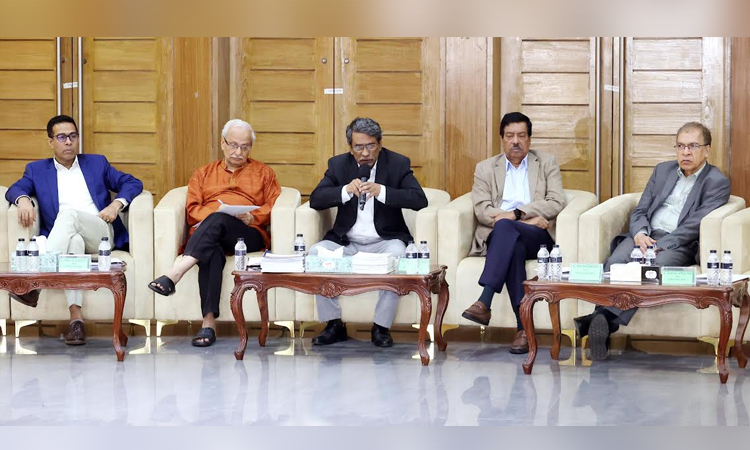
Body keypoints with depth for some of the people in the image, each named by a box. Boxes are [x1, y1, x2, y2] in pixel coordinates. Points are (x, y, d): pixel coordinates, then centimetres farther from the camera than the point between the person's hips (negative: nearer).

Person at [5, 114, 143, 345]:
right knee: (74, 241, -40)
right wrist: (23, 199, -18)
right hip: (65, 238, 0)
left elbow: (133, 183, 19)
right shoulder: (37, 169, 24)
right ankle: (75, 317, -54)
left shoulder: (97, 163, 25)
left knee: (69, 214, -34)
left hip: (99, 234, 0)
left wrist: (116, 204, -2)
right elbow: (14, 189, 8)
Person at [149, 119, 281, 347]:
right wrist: (213, 213, -7)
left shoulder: (263, 173, 26)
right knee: (211, 251, -38)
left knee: (217, 220, -37)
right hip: (205, 233, 1)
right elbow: (192, 210, 15)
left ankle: (173, 275, -51)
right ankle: (209, 322, -49)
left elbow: (274, 206, 11)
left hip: (248, 234, -1)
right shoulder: (203, 174, 29)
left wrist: (252, 217, -8)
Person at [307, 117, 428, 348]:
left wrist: (381, 191, -27)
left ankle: (381, 327, -21)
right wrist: (346, 190, -23)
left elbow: (420, 200, -15)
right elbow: (315, 200, -6)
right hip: (346, 241, 2)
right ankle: (334, 324, -12)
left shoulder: (398, 164, -2)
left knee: (397, 253, -34)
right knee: (315, 252, -24)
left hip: (384, 241, -2)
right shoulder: (338, 164, 5)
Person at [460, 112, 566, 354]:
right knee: (515, 247, -38)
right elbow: (482, 209, 2)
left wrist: (517, 214, -15)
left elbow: (556, 202, -1)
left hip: (537, 236, -1)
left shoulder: (547, 163, 15)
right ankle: (523, 326, -45)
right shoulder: (485, 168, 17)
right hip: (499, 237, 1)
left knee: (504, 226, -36)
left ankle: (484, 303, -47)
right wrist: (528, 219, -11)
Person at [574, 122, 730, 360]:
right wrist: (640, 234, -7)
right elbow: (639, 211, 17)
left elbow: (695, 225, -8)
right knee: (615, 262, -29)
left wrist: (658, 245, -18)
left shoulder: (717, 182, 4)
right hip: (645, 236, 4)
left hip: (678, 244, -4)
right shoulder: (663, 170, 21)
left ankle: (606, 319, -45)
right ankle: (604, 322, -40)